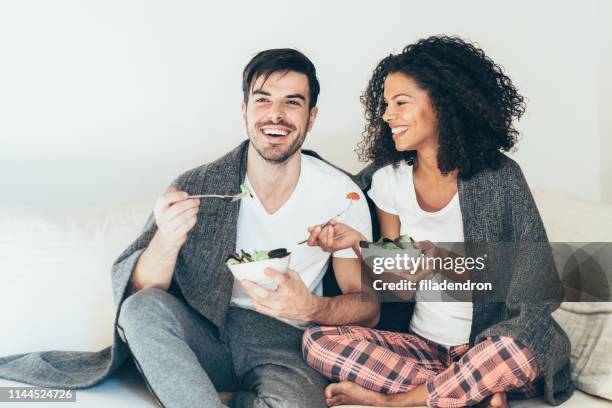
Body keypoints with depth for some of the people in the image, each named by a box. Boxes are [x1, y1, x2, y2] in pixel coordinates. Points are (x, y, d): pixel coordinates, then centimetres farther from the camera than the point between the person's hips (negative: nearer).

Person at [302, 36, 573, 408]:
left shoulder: (498, 177, -10)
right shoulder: (388, 181, 2)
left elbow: (540, 286, -10)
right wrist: (359, 244, -14)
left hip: (488, 343, -3)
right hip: (422, 345, 4)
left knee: (522, 344, -38)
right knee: (317, 342, -20)